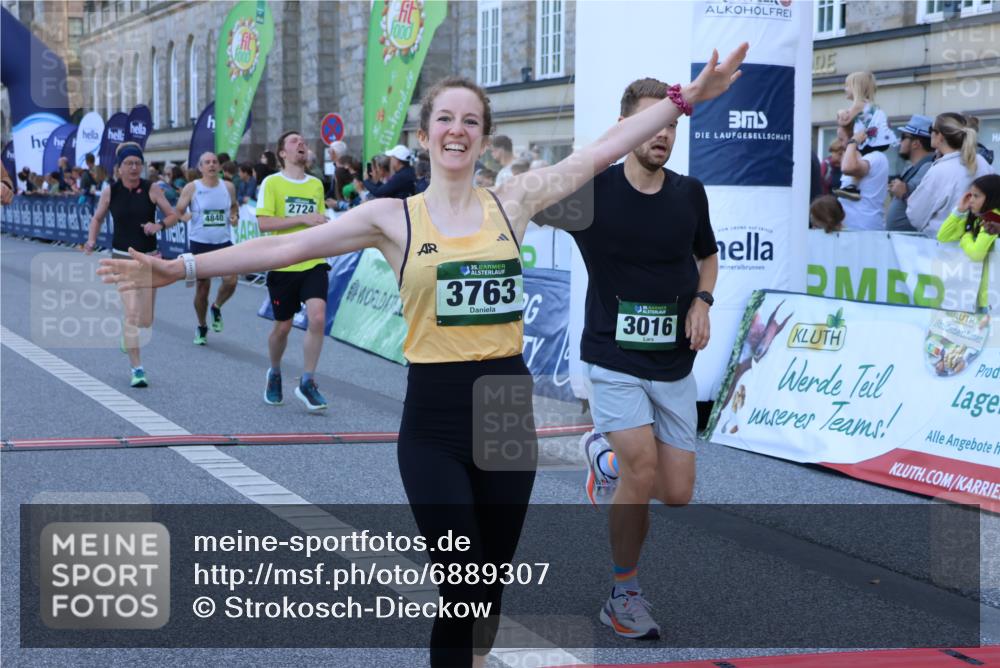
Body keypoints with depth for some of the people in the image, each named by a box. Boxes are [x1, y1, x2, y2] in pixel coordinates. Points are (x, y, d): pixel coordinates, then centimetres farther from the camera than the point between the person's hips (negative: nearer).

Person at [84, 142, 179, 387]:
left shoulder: (151, 190, -4)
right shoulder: (110, 192, -2)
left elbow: (174, 215, 0)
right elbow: (97, 218, 11)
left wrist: (159, 225, -19)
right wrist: (91, 241, -5)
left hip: (149, 257, 1)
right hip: (123, 257, -1)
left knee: (145, 319, 7)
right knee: (131, 312, -15)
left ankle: (128, 339, 43)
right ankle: (136, 368, -12)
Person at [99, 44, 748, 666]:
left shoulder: (513, 202, 4)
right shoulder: (393, 217, -1)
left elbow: (605, 149, 3)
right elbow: (286, 247, -4)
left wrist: (686, 98, 0)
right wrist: (182, 268, -9)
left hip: (507, 411, 2)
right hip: (434, 420, -2)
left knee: (492, 582, 13)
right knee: (462, 586, -4)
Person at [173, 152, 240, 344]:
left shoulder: (228, 187, 3)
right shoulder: (191, 188, -6)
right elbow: (178, 213, -4)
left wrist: (235, 216, 1)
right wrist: (185, 217, -26)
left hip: (223, 242, 2)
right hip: (200, 243, -2)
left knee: (231, 281, -15)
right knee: (202, 287, 5)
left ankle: (216, 308, 17)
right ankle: (201, 326, 25)